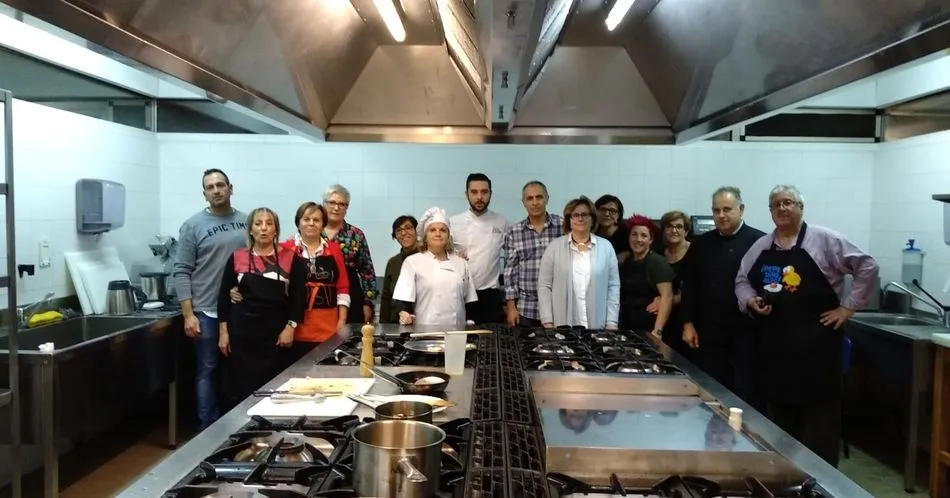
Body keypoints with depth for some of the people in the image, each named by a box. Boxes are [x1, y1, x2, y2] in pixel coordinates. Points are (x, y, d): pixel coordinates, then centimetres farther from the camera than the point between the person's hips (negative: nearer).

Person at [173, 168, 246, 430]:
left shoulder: (247, 222, 6)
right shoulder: (193, 226, -3)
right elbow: (182, 272, -5)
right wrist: (188, 314, -10)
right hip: (206, 312, -3)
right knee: (208, 371, 6)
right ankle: (209, 428, 16)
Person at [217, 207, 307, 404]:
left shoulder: (290, 258, 1)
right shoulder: (237, 258, 4)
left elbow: (299, 296, -1)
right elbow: (224, 296, 7)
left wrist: (291, 327, -9)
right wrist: (223, 331, 3)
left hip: (277, 333, -1)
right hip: (242, 333, 1)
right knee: (241, 390, 3)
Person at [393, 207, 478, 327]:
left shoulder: (461, 264, 14)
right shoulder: (413, 262, 4)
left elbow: (470, 300, 14)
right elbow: (403, 296, -6)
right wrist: (404, 313, -23)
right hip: (424, 330, -3)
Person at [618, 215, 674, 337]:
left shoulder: (658, 262, -8)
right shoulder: (624, 263, 11)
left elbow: (667, 296, -16)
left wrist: (658, 330, -25)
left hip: (649, 329, -5)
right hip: (626, 327, 5)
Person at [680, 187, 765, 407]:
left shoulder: (759, 242, -4)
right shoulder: (701, 244, 8)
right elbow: (689, 286, 8)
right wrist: (688, 323, 4)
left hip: (747, 330, -3)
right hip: (709, 331, 4)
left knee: (747, 393, 4)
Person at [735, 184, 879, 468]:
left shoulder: (823, 240, -3)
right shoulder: (760, 247, 10)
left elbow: (867, 267, -3)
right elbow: (742, 281, 17)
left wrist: (848, 307, -7)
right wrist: (750, 301, -3)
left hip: (815, 343, -4)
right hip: (774, 344, 5)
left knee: (819, 418, 0)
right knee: (779, 417, 13)